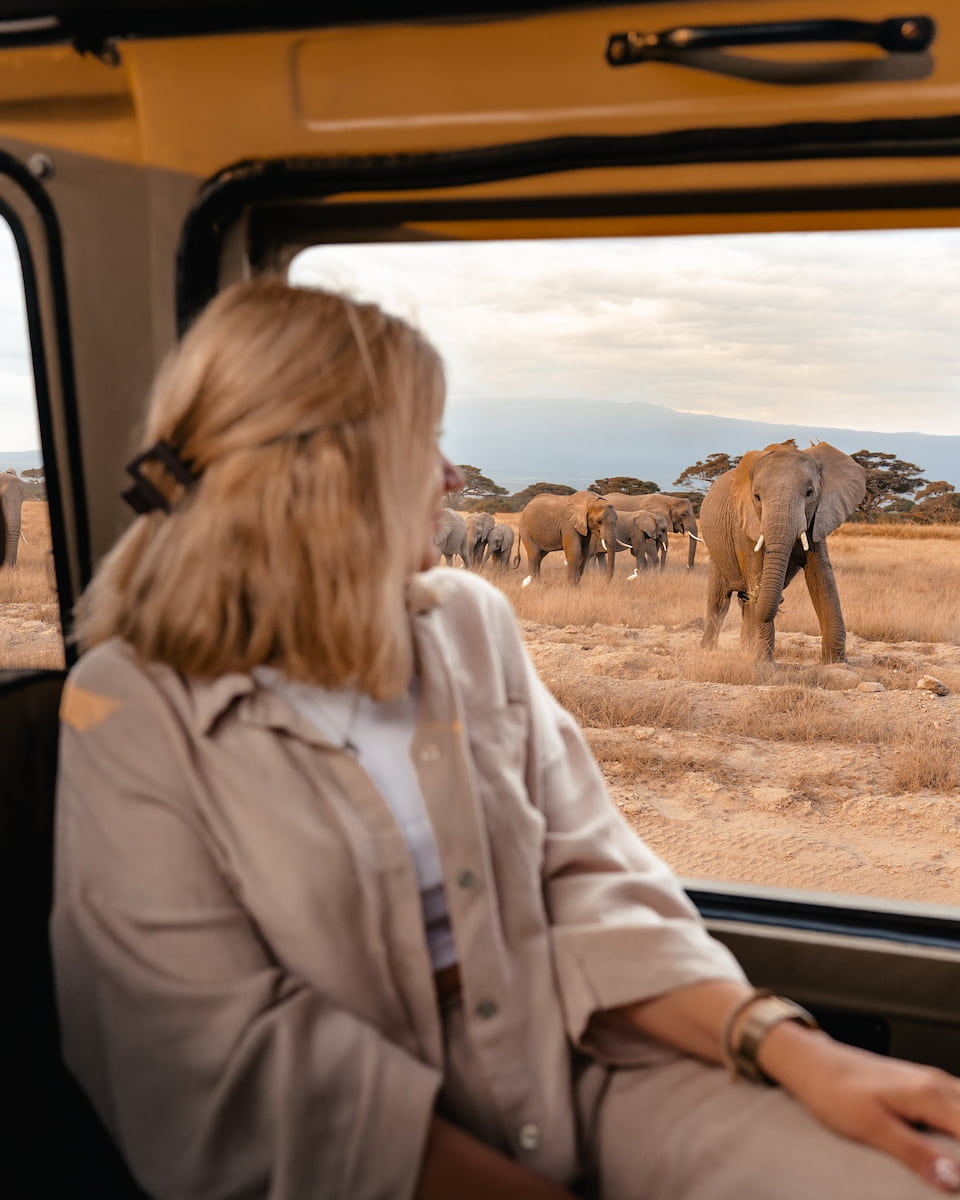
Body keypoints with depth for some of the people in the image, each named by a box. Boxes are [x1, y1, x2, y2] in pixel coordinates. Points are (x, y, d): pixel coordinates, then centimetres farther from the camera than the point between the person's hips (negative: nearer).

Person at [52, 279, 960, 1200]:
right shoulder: (133, 713, -9)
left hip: (578, 1078, 3)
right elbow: (244, 1059, -15)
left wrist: (794, 1052, -12)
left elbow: (588, 884, 3)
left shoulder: (469, 624, 6)